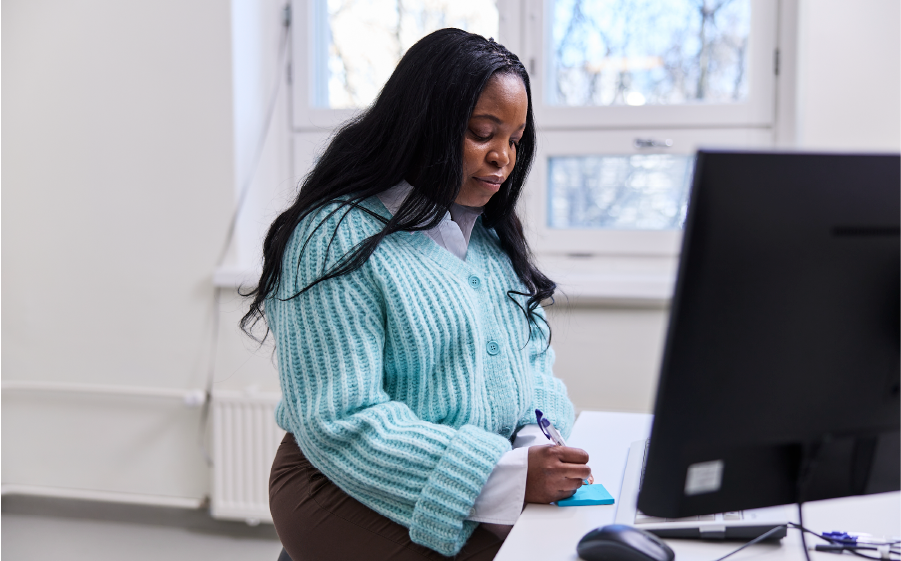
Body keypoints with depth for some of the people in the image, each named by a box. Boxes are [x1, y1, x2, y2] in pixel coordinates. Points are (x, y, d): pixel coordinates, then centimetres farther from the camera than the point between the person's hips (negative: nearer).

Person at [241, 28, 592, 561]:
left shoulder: (489, 233, 12)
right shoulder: (335, 240, -13)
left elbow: (533, 354, 15)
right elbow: (340, 425, -19)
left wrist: (540, 438, -9)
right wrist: (508, 477, -26)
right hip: (357, 491, -7)